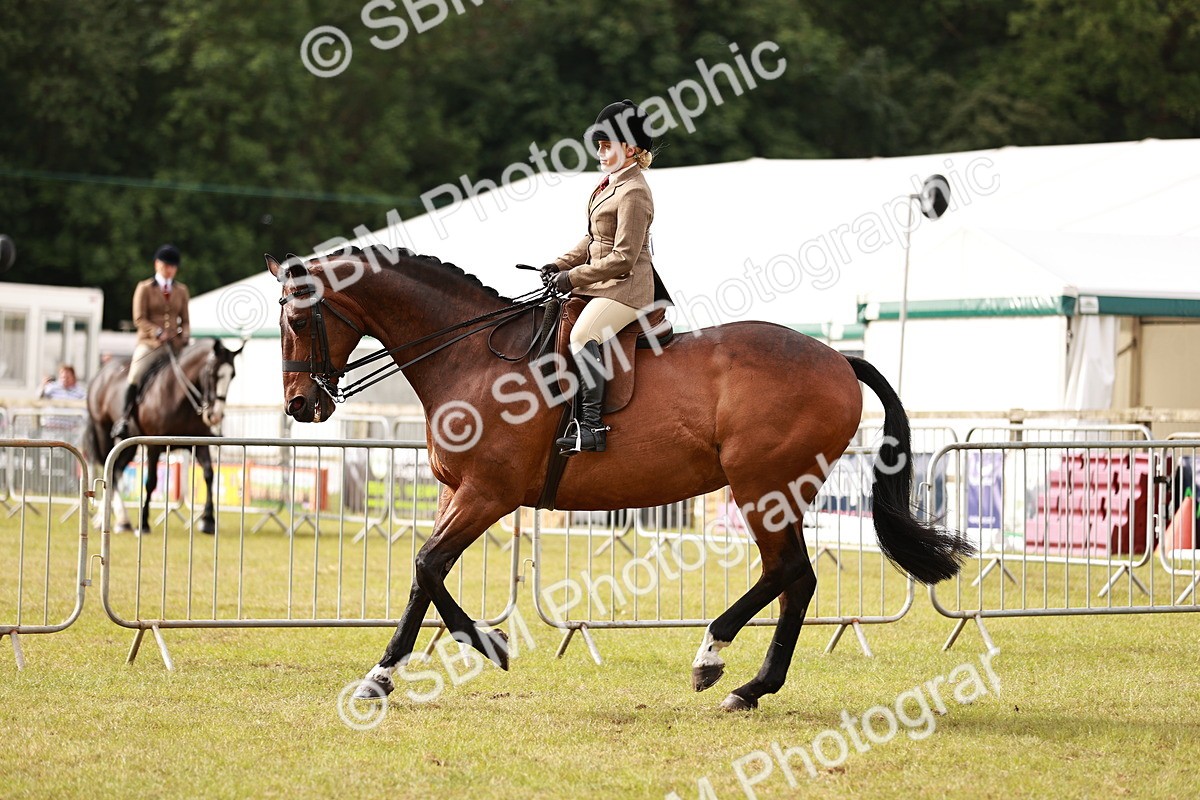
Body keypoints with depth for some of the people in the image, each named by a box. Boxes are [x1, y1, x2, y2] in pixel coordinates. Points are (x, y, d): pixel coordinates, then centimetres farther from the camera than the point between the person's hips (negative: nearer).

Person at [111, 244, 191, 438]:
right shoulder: (144, 288, 4)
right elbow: (139, 319, -3)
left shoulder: (181, 290, 16)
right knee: (135, 376, -23)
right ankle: (124, 419, -17)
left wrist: (184, 335, -5)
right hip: (149, 343, -4)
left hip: (175, 345, 4)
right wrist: (158, 333, -18)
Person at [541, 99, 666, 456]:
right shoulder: (610, 182, 14)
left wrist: (573, 278, -17)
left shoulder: (633, 193, -17)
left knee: (582, 336, -31)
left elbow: (623, 258, -20)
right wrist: (561, 264, 7)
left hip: (625, 287, -11)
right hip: (600, 284, 11)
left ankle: (592, 425, -33)